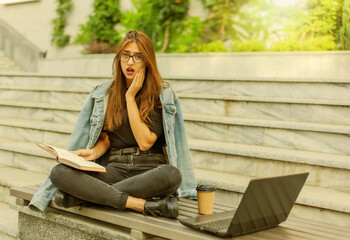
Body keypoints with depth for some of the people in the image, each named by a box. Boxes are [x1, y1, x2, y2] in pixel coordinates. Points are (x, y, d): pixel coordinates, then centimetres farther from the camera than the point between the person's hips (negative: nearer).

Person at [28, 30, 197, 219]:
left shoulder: (162, 95, 1)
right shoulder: (104, 94, 11)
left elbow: (145, 142, -9)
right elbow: (105, 139, 14)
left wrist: (130, 97, -7)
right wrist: (93, 152, -9)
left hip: (149, 169, -2)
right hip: (115, 169, 3)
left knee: (172, 174, -39)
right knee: (59, 172, -24)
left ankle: (86, 195, -29)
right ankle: (143, 204, -31)